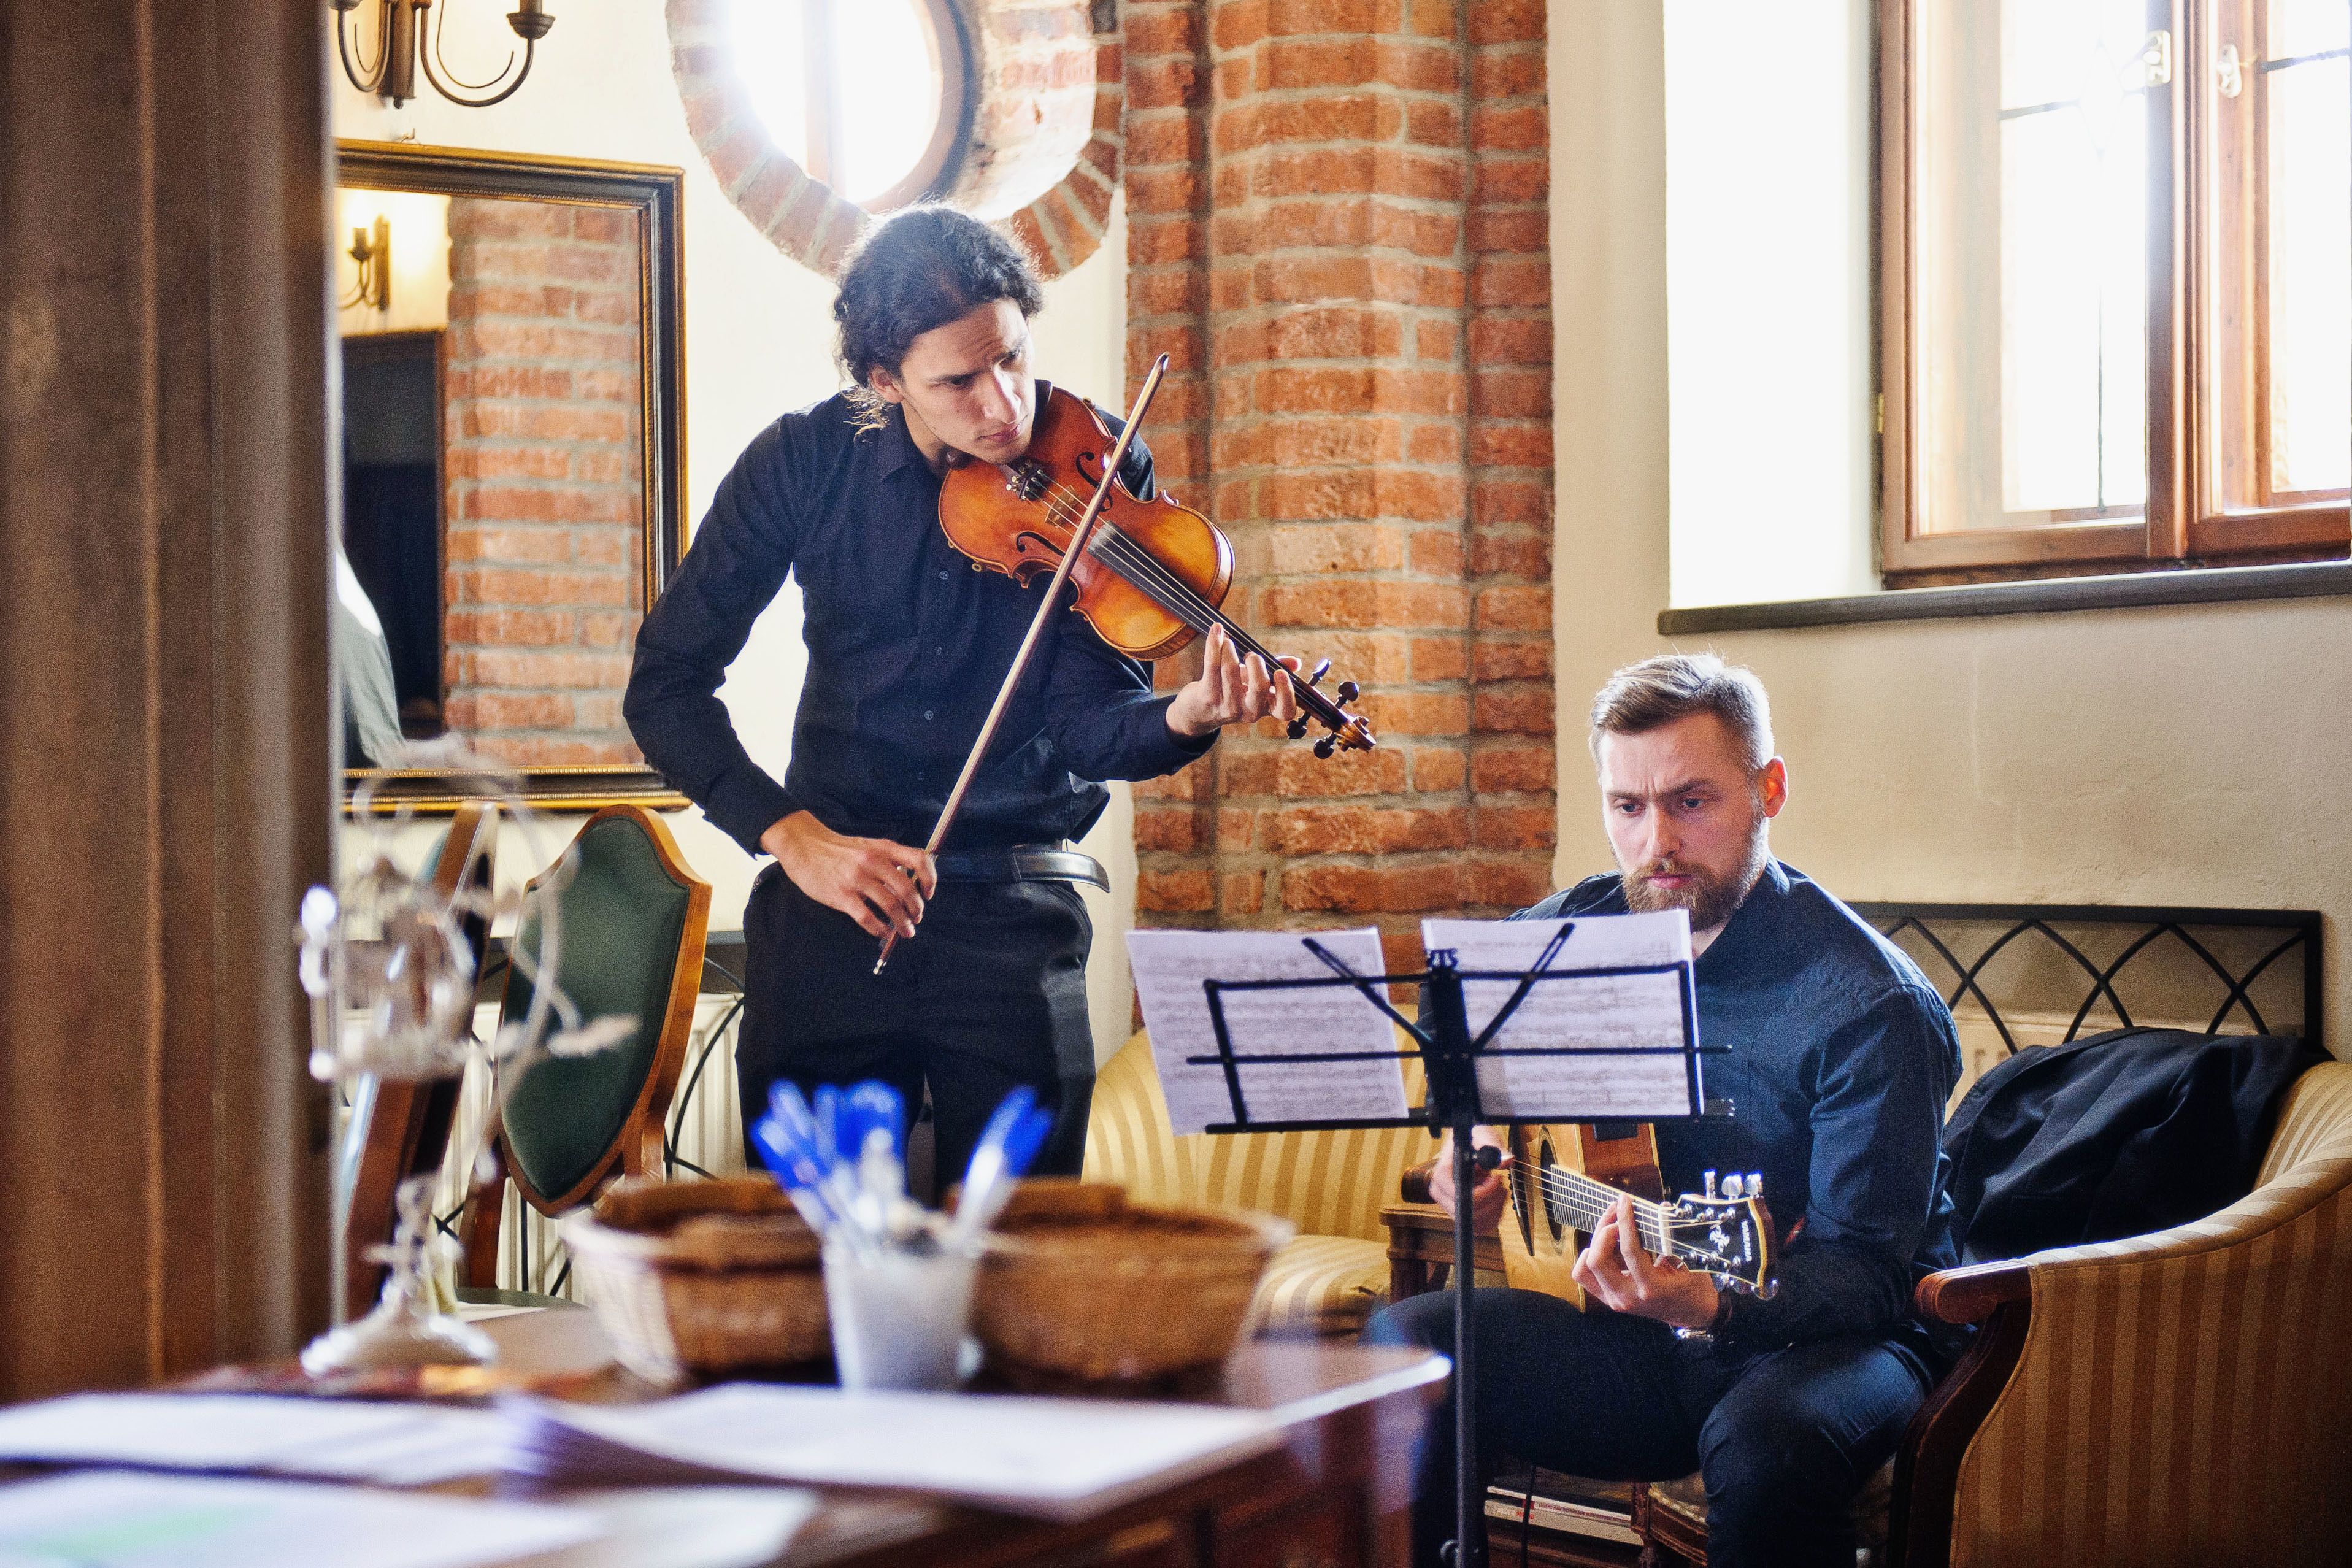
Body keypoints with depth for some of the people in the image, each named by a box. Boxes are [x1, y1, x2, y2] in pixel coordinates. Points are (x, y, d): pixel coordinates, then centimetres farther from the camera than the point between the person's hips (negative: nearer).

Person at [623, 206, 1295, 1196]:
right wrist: (790, 833, -16)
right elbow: (666, 685, -3)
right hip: (832, 892, 1)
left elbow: (1089, 725, -9)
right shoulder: (806, 464, -4)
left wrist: (1186, 718, -31)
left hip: (1017, 909, 0)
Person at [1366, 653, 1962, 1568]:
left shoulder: (1871, 1010, -17)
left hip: (1825, 1340, -5)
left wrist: (1717, 1307, -40)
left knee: (1770, 1443, -39)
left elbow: (1865, 1271, -21)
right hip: (1633, 1347, 5)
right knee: (1393, 1349, -19)